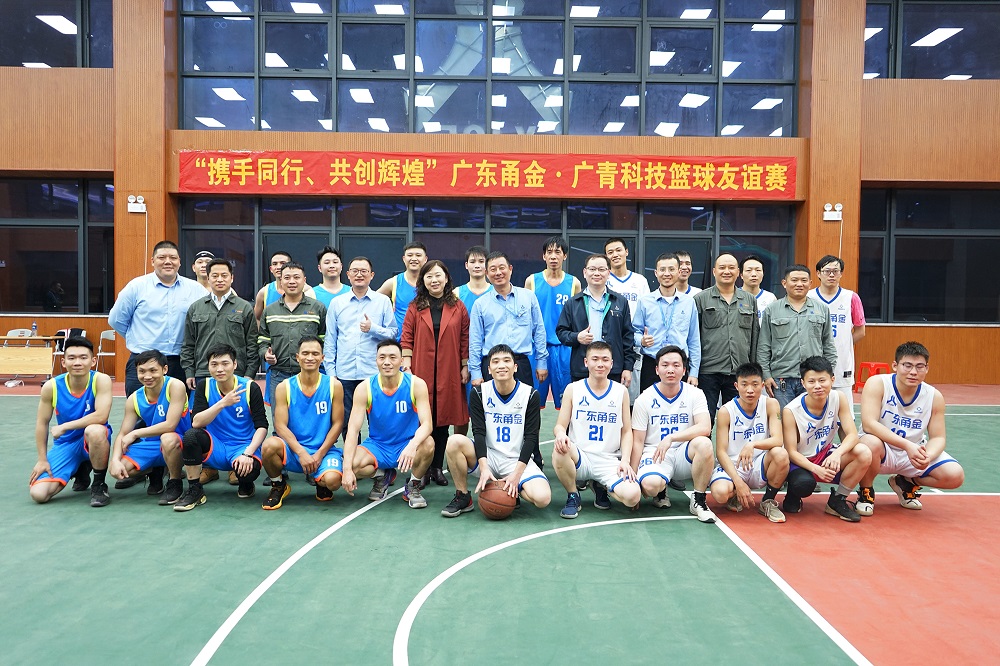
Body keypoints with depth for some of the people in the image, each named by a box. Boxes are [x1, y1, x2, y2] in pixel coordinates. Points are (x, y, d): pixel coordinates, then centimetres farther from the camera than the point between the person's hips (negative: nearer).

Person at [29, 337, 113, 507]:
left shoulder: (101, 380, -20)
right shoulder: (51, 386, -12)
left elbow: (101, 416, -31)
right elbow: (42, 423, 0)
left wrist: (64, 427, -23)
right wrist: (42, 460, 0)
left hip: (94, 439, -3)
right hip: (65, 443, 4)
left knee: (95, 430, -40)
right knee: (38, 494, -11)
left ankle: (99, 485, -15)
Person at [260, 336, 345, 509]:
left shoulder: (333, 386, -1)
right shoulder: (284, 387, 0)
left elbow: (337, 424, -1)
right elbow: (281, 426, -5)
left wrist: (319, 454, -10)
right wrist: (301, 453, -18)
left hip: (323, 450, -1)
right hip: (293, 450, 1)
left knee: (332, 480, -30)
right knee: (270, 445, -32)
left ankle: (320, 483, 12)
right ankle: (278, 485, 1)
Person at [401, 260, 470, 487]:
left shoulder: (458, 307, 8)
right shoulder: (415, 307, 7)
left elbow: (465, 338, 7)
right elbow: (407, 337, 4)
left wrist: (465, 366, 3)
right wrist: (406, 363, -6)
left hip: (449, 373, 1)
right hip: (421, 372, -1)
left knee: (443, 418, 5)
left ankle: (437, 468, 16)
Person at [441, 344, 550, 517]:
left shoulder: (530, 394, -7)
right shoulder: (479, 393, -4)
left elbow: (531, 437, -8)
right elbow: (479, 432, -10)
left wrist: (516, 473, -17)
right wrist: (484, 468, -24)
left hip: (518, 460, -1)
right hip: (488, 457, 1)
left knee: (542, 498, -27)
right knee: (455, 441, -28)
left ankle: (511, 489, 8)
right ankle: (463, 497, -7)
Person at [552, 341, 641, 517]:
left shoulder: (621, 391, 5)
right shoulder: (573, 389, 2)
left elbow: (626, 431, 8)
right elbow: (560, 425, 2)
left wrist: (625, 460, -8)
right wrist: (561, 434, -24)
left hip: (609, 461, 1)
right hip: (579, 457, -1)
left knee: (632, 496, -26)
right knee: (560, 449, -36)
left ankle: (601, 487, 12)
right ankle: (573, 496, -6)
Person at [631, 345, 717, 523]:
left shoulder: (695, 394, 0)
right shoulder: (644, 399, -1)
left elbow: (705, 428, -16)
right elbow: (637, 442, -1)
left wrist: (671, 438, -27)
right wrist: (633, 476, -10)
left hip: (683, 455, 2)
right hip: (654, 454, -1)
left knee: (704, 444, -32)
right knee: (651, 485, -34)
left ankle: (699, 501, -11)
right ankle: (660, 493, 8)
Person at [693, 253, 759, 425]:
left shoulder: (749, 300, 13)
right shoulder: (701, 299, 3)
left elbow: (755, 336, 15)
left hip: (739, 372, 3)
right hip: (708, 371, -3)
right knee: (705, 420, 0)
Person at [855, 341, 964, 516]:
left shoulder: (934, 396, -6)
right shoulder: (877, 384, -18)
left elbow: (938, 437, -2)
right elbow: (868, 423, -28)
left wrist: (927, 457, -26)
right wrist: (907, 445, -36)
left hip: (914, 454, 4)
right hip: (882, 452, -4)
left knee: (955, 475, -17)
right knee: (870, 443, -38)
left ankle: (906, 483, 16)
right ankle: (865, 492, -7)